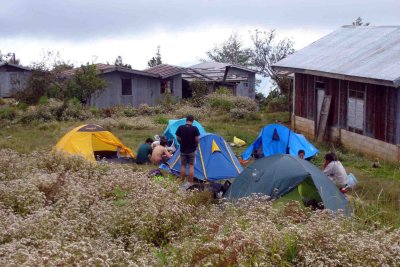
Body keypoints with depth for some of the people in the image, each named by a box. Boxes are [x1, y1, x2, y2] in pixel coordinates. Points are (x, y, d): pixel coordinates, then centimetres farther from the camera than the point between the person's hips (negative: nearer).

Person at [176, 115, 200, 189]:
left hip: (183, 150, 2)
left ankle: (182, 182, 15)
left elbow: (178, 138, 1)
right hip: (192, 150, -2)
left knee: (183, 165, 12)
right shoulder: (195, 128, -14)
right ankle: (190, 183, 5)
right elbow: (197, 140, -13)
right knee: (191, 166, 4)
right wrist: (195, 145, 8)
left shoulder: (180, 128, -7)